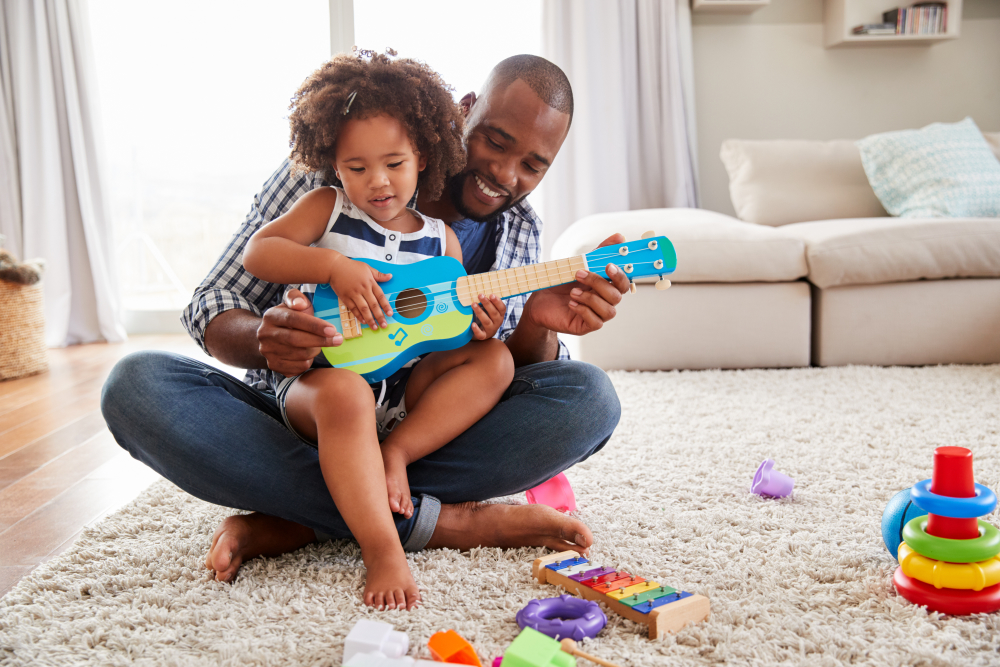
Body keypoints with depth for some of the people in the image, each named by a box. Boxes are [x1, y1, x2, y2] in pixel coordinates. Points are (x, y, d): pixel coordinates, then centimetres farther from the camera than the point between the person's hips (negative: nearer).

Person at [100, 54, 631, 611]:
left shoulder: (520, 233, 4)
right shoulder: (321, 176, -7)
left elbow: (504, 380, 0)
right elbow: (213, 306, -6)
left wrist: (536, 329, -24)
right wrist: (264, 339, -31)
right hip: (297, 424, -1)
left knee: (590, 396, -22)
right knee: (136, 384, -28)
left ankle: (296, 522, -25)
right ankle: (438, 521, -30)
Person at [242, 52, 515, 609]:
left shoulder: (441, 239, 12)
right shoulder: (327, 209, 4)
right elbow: (256, 252, -10)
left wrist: (478, 328, -10)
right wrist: (334, 266, -24)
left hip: (406, 390, 4)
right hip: (318, 375, -4)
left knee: (496, 360, -14)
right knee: (344, 393, -39)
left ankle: (395, 451, -22)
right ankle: (383, 551, -37)